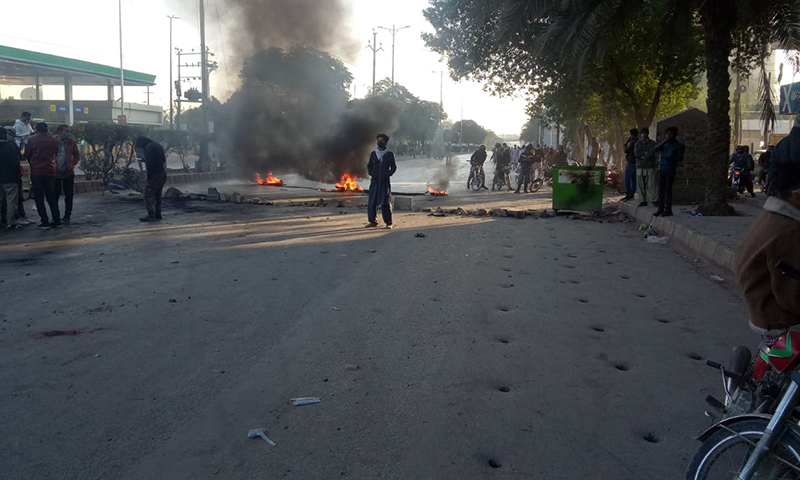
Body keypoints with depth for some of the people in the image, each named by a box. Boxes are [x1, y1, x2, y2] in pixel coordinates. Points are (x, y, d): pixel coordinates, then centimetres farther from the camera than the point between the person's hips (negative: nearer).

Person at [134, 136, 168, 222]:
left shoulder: (148, 147, -11)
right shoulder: (158, 146, 18)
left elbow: (150, 163, -18)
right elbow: (163, 160, 19)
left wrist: (149, 176, -15)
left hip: (155, 175, -9)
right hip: (162, 174, 9)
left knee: (148, 194, -7)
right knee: (157, 195, 14)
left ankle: (151, 215, -12)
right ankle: (157, 214, 16)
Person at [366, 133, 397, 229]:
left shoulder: (389, 154, 3)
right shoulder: (373, 154, 10)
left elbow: (393, 167, 6)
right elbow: (369, 166, 17)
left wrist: (387, 175, -4)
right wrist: (371, 174, 3)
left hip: (385, 182, -3)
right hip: (374, 181, 3)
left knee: (385, 203, -6)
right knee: (372, 202, 0)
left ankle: (389, 223, -1)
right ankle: (373, 221, 11)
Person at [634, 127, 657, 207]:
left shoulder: (652, 143, 7)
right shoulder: (637, 144, 14)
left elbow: (652, 153, -8)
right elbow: (636, 154, -2)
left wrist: (643, 156, -5)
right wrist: (645, 152, -8)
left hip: (650, 167, -3)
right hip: (640, 167, 3)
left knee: (651, 184, -9)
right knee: (641, 185, 1)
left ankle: (654, 200, -9)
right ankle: (642, 200, 6)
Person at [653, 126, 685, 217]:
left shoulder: (679, 146, 2)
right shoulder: (665, 144, 17)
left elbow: (680, 158, -5)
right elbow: (656, 149, 1)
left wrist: (668, 158, -13)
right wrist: (665, 141, -6)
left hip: (670, 170, -5)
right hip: (661, 169, 5)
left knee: (668, 189, -7)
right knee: (661, 189, 5)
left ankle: (668, 210, -4)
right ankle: (661, 209, 10)